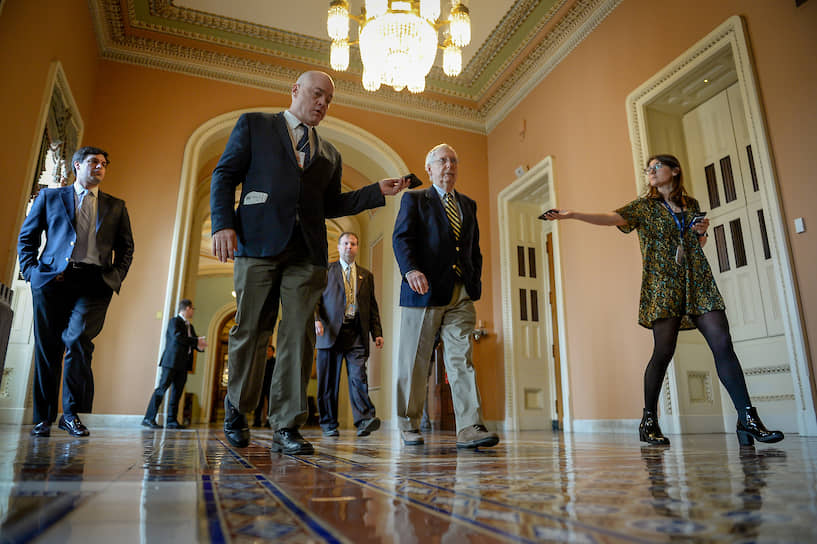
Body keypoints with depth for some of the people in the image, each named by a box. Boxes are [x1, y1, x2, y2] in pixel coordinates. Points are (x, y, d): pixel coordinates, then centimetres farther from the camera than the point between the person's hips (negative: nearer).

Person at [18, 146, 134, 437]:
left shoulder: (116, 206, 19)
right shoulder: (50, 197, 17)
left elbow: (126, 247, 18)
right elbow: (26, 237, 15)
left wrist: (116, 277, 3)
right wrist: (31, 271, 1)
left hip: (94, 283, 0)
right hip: (52, 280, 1)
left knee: (78, 339, -18)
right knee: (47, 348, 2)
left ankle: (72, 413, -5)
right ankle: (44, 417, 14)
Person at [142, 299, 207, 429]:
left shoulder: (190, 326, 21)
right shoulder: (174, 321, -3)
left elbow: (193, 343, 19)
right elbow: (177, 337, -19)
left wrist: (200, 345, -4)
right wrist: (196, 341, -17)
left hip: (183, 364, 8)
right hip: (172, 361, -8)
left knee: (177, 392, 6)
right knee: (162, 388, -6)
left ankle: (171, 420, 9)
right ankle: (149, 418, -2)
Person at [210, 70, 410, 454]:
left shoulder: (329, 153, 24)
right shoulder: (253, 125, 15)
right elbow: (225, 175, 7)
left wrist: (378, 192, 12)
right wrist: (223, 224, -8)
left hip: (307, 252, 3)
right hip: (259, 245, -3)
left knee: (299, 337, -3)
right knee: (250, 331, 2)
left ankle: (286, 427, 3)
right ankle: (236, 411, 25)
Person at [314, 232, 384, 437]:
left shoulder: (366, 276, 19)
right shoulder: (325, 270, 12)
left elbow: (372, 306, 17)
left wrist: (377, 332, 7)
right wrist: (316, 319, -13)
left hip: (357, 333, 1)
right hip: (331, 331, -1)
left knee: (358, 376, -11)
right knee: (329, 380, 3)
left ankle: (364, 420, -15)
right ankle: (329, 424, 12)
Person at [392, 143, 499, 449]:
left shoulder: (468, 205, 22)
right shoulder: (414, 200, 9)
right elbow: (401, 238, -5)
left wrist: (475, 282, 10)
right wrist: (411, 270, -23)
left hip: (461, 295, 4)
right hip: (424, 290, -3)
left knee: (461, 358, -4)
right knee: (415, 361, 3)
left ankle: (469, 428, -4)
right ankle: (409, 425, 16)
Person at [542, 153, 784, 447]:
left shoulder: (691, 204, 18)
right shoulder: (644, 206, 7)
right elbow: (611, 218, -10)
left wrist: (702, 232, 5)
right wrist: (572, 215, -24)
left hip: (699, 283, 4)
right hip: (662, 286, -4)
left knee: (723, 344, -7)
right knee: (663, 351, -6)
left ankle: (748, 419, -1)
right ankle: (649, 421, 7)